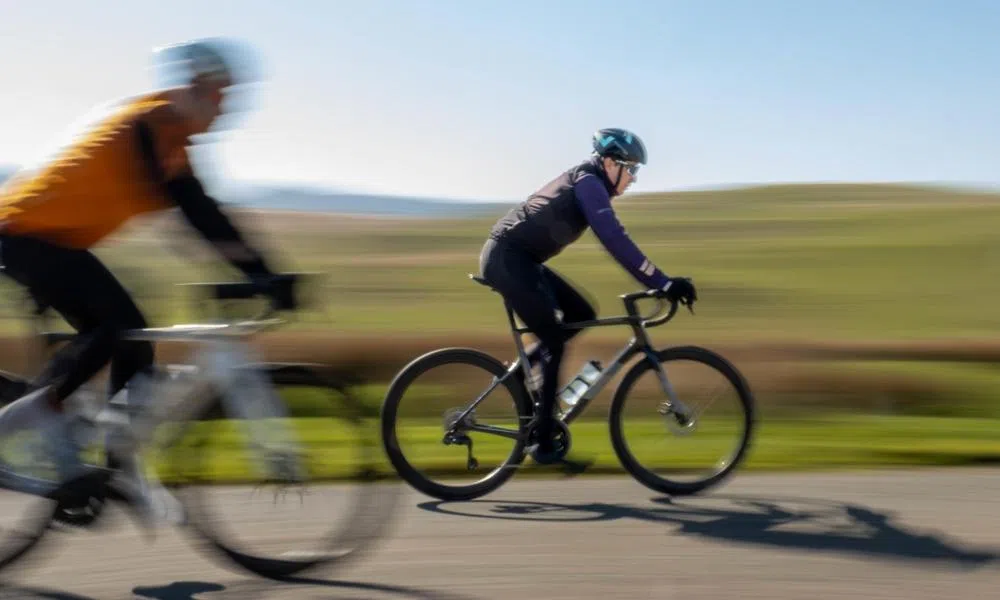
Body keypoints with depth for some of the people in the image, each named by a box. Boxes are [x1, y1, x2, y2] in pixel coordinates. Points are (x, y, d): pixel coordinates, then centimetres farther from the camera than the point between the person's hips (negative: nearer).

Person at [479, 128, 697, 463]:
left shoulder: (588, 185, 15)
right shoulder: (587, 183, -14)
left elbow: (615, 240, 17)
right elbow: (614, 240, -25)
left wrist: (661, 282, 13)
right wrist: (664, 283, -27)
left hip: (519, 259, 10)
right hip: (506, 258, -10)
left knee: (582, 315, 7)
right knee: (554, 341, -9)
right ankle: (544, 441, -5)